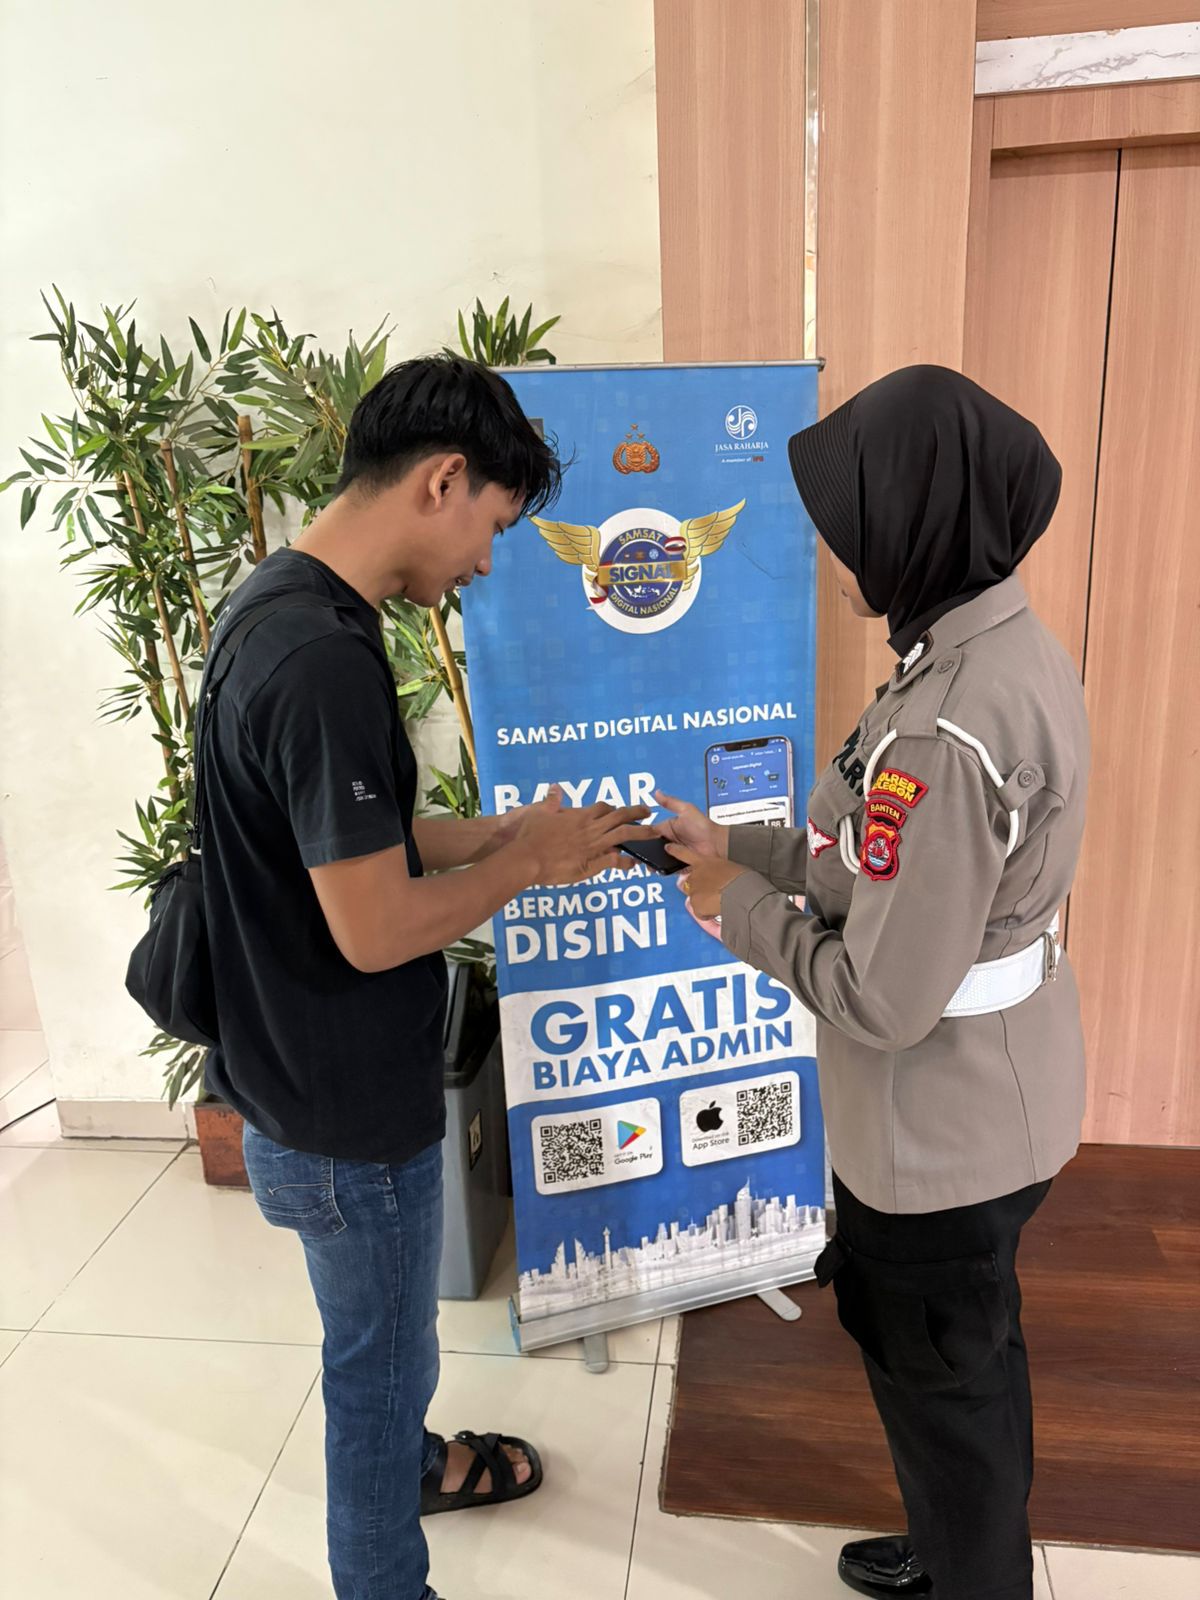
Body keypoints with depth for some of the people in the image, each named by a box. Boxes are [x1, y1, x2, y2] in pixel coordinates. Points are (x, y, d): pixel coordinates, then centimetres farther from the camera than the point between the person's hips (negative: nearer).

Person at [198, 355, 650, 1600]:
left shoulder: (274, 605, 2)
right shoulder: (325, 660, -30)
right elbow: (375, 929, -28)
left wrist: (503, 833, 2)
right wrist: (527, 863, -13)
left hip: (301, 1067, 9)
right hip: (344, 1109, -9)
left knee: (381, 1334, 31)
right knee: (382, 1349, 16)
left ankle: (403, 1462, 57)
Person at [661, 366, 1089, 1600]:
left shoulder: (946, 733, -33)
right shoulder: (1009, 648, -2)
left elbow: (882, 999, -28)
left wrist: (736, 905, -14)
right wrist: (732, 848, 3)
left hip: (939, 1134, -9)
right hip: (998, 1101, 9)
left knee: (939, 1383, 18)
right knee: (975, 1354, 30)